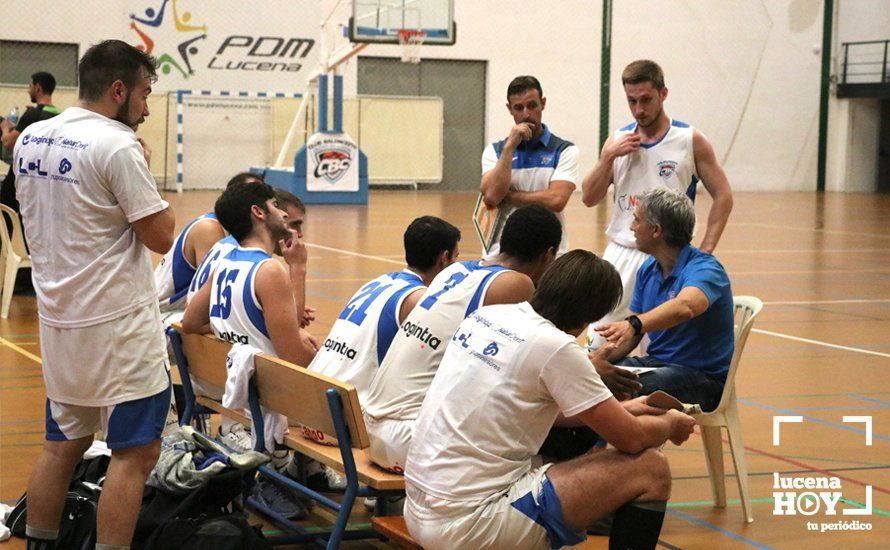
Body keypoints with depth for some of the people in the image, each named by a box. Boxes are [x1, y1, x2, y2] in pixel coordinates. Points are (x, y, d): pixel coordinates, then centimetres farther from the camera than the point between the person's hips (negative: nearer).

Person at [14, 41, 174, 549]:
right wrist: (145, 169, -2)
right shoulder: (117, 146, -17)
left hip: (59, 317, 8)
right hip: (116, 324, -8)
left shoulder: (30, 140, 7)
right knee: (135, 452, -2)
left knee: (64, 444, 17)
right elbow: (160, 236, -15)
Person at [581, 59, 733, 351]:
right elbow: (589, 198, 8)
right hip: (621, 253, 3)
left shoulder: (691, 140, -2)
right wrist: (609, 157, -7)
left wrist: (704, 252, -8)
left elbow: (723, 196, 0)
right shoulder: (618, 141, 9)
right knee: (598, 345, 1)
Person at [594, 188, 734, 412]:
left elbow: (684, 307, -41)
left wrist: (634, 324, -57)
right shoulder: (648, 270, 10)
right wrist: (600, 357, -12)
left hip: (703, 375, -7)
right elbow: (631, 336, 9)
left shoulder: (705, 269, -17)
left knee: (633, 392, -35)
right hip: (655, 362, 8)